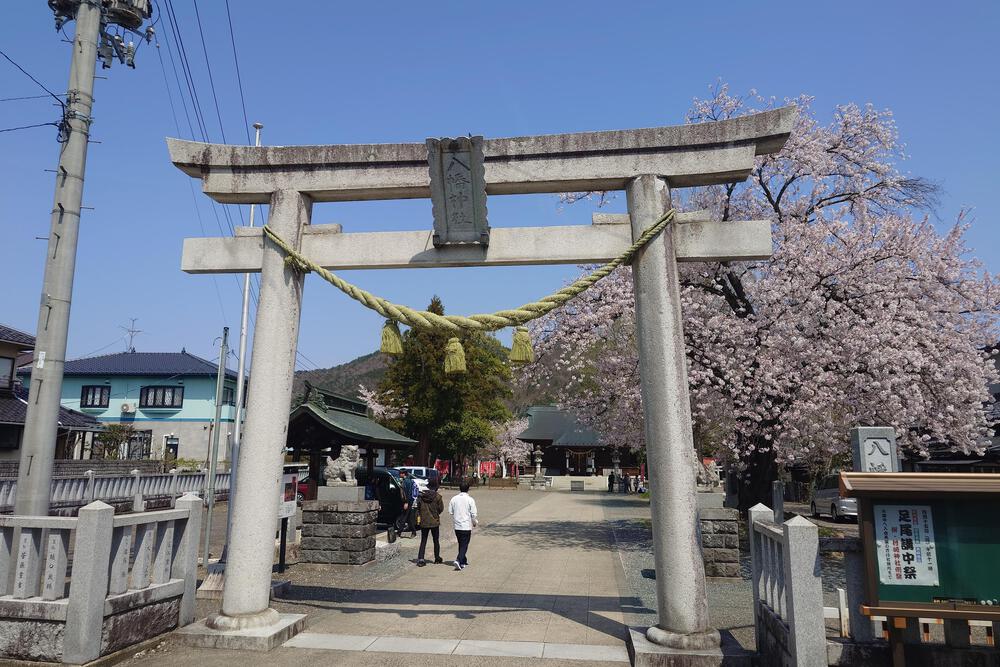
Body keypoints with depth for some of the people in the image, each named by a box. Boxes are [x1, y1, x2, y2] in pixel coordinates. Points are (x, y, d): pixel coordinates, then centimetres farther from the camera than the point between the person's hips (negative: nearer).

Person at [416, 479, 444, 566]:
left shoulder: (421, 495, -6)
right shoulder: (437, 496, -14)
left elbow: (418, 507, 1)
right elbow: (441, 508, -7)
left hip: (423, 522, 2)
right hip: (434, 522, -2)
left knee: (423, 540, 9)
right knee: (436, 540, 14)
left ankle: (420, 559, -3)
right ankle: (437, 558, 24)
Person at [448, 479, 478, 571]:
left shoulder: (454, 499, -1)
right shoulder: (470, 500, -12)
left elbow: (450, 512, 5)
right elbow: (474, 514, -10)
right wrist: (475, 522, 8)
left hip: (457, 526, 4)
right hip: (466, 526, -4)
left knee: (461, 544, 18)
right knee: (464, 545, 1)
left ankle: (463, 562, 28)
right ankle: (458, 560, -17)